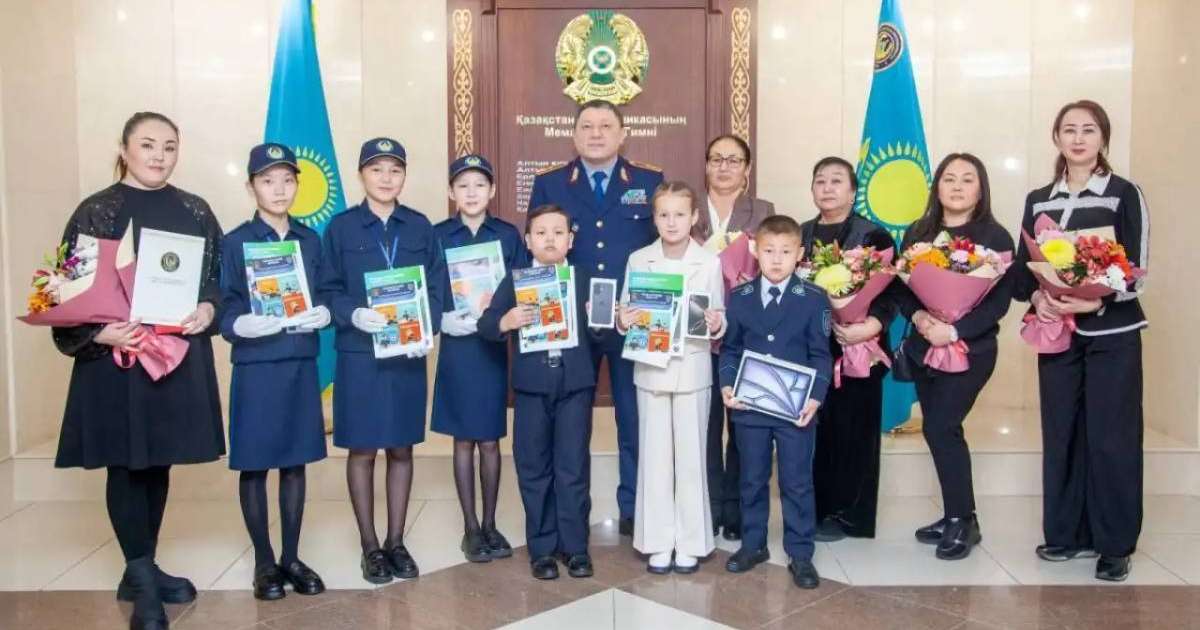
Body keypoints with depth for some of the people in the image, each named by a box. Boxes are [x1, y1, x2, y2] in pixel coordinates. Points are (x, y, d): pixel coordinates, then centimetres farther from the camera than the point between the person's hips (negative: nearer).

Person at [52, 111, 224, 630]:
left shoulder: (195, 212, 8)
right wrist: (97, 332, -20)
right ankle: (142, 583, 10)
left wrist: (208, 309, -8)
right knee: (126, 464, 1)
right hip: (116, 355, -4)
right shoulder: (95, 212, -2)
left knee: (158, 462, 12)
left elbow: (218, 276, 11)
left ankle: (141, 571, 25)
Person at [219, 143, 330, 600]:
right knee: (254, 466, 5)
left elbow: (324, 297, 11)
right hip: (255, 367, -3)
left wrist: (323, 315, -10)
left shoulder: (311, 240, 8)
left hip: (302, 364, 3)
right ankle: (264, 563, 19)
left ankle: (292, 558, 23)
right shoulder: (235, 243, -3)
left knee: (295, 463, 10)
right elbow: (224, 309, -6)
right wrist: (241, 324, -26)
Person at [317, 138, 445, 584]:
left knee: (401, 448, 9)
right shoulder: (341, 228, 1)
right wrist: (353, 314, -20)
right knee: (363, 449, 5)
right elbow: (328, 290, -1)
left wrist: (427, 328, -12)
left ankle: (396, 541, 22)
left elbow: (436, 287, 4)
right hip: (359, 353, -2)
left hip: (409, 351, 2)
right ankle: (370, 545, 18)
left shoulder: (420, 227, 6)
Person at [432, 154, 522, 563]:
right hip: (456, 345, 0)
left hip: (494, 346, 1)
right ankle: (470, 527, 18)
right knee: (463, 440, 7)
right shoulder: (437, 236, 0)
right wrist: (445, 319, -17)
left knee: (490, 440, 8)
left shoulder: (508, 236, 2)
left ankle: (490, 524, 21)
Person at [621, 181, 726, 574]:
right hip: (650, 370, 1)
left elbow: (720, 316, 2)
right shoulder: (638, 260, 1)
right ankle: (658, 542, 18)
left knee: (691, 456, 6)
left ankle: (690, 542, 18)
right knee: (654, 456, 7)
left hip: (693, 370, -1)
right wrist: (623, 321, -17)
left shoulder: (710, 262, -1)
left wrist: (716, 324, -19)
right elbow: (627, 312, 4)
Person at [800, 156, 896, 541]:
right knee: (812, 429, 4)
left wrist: (872, 326, -24)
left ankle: (846, 515, 13)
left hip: (854, 350, -3)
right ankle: (812, 510, 17)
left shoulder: (874, 237, 0)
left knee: (851, 431, 1)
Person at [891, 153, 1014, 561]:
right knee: (943, 430, 10)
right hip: (924, 347, 5)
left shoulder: (995, 237, -5)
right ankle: (955, 517, 23)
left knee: (940, 427, -12)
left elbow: (1001, 300, -11)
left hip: (970, 349, -5)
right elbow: (899, 286, 4)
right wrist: (917, 316, -16)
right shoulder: (918, 233, 7)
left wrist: (956, 331, -22)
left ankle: (963, 521, 4)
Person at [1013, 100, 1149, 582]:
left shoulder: (1124, 194, -2)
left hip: (1113, 332, -3)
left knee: (1110, 435, -2)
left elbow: (1136, 271, -7)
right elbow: (1023, 266, 8)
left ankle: (1115, 545, 9)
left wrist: (1097, 301, -24)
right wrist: (1036, 296, -13)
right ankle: (1068, 533, 18)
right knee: (1061, 431, 6)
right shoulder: (1038, 200, 10)